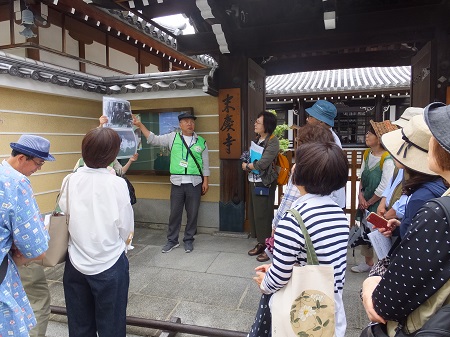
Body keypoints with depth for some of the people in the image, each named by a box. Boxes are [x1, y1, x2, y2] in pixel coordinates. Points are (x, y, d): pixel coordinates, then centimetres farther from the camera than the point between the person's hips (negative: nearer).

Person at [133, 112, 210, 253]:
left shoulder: (201, 141, 4)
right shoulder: (173, 137, 4)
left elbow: (205, 163, 6)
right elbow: (153, 139, 5)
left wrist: (205, 181, 2)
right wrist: (140, 125, -2)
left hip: (195, 183, 0)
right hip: (177, 182, 0)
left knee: (192, 213, 8)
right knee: (175, 213, 8)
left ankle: (188, 240, 24)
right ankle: (172, 240, 24)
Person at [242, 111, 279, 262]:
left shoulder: (273, 141, -14)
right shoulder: (256, 139, 10)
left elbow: (262, 164, -21)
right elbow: (248, 159, 14)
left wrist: (247, 166, -6)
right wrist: (247, 165, -8)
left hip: (264, 184, -8)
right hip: (253, 182, 8)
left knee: (264, 215, -2)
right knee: (253, 214, 12)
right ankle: (260, 243, 26)